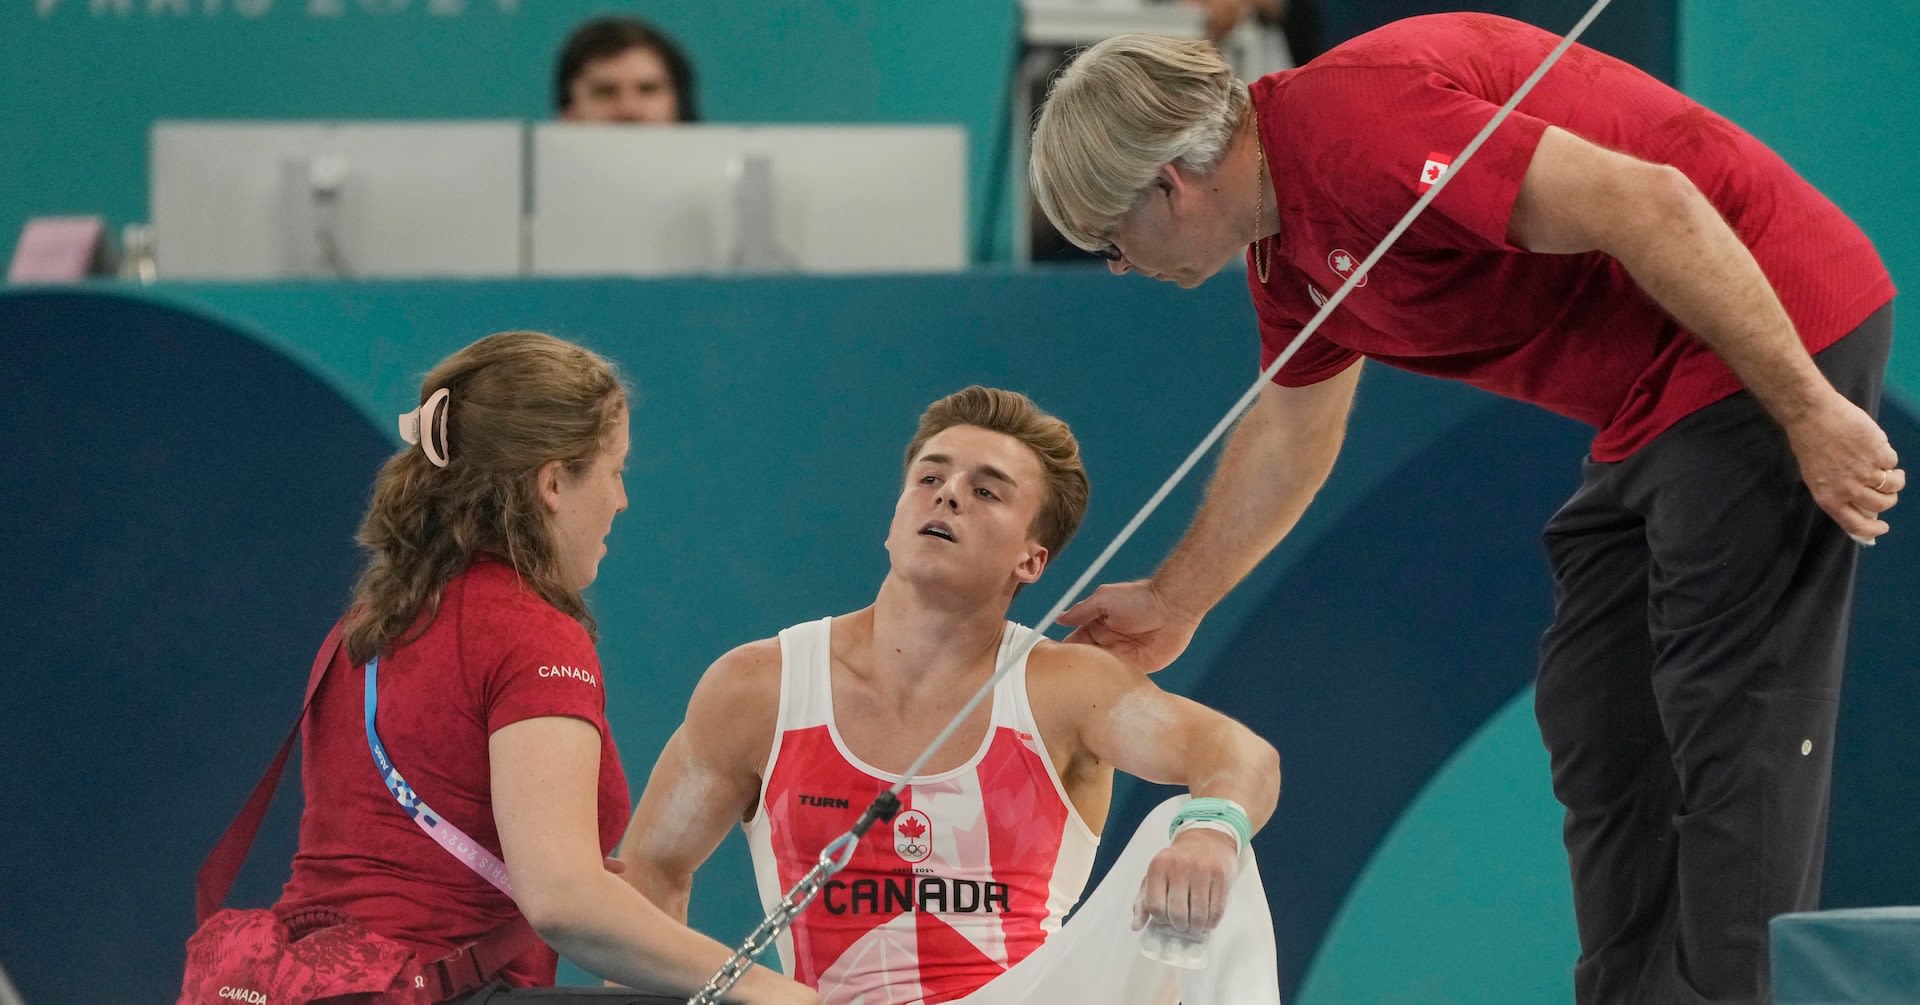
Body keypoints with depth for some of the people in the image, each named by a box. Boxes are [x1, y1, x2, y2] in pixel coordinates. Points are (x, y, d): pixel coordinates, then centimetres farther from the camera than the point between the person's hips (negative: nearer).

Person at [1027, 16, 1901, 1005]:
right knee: (1594, 717, 12)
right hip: (1654, 402, 10)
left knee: (1736, 720, -11)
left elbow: (1647, 203, -28)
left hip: (1764, 343, -10)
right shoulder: (1286, 236, 10)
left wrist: (1808, 410, -25)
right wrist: (1173, 603, 38)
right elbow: (1290, 430, 29)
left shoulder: (1354, 126, -23)